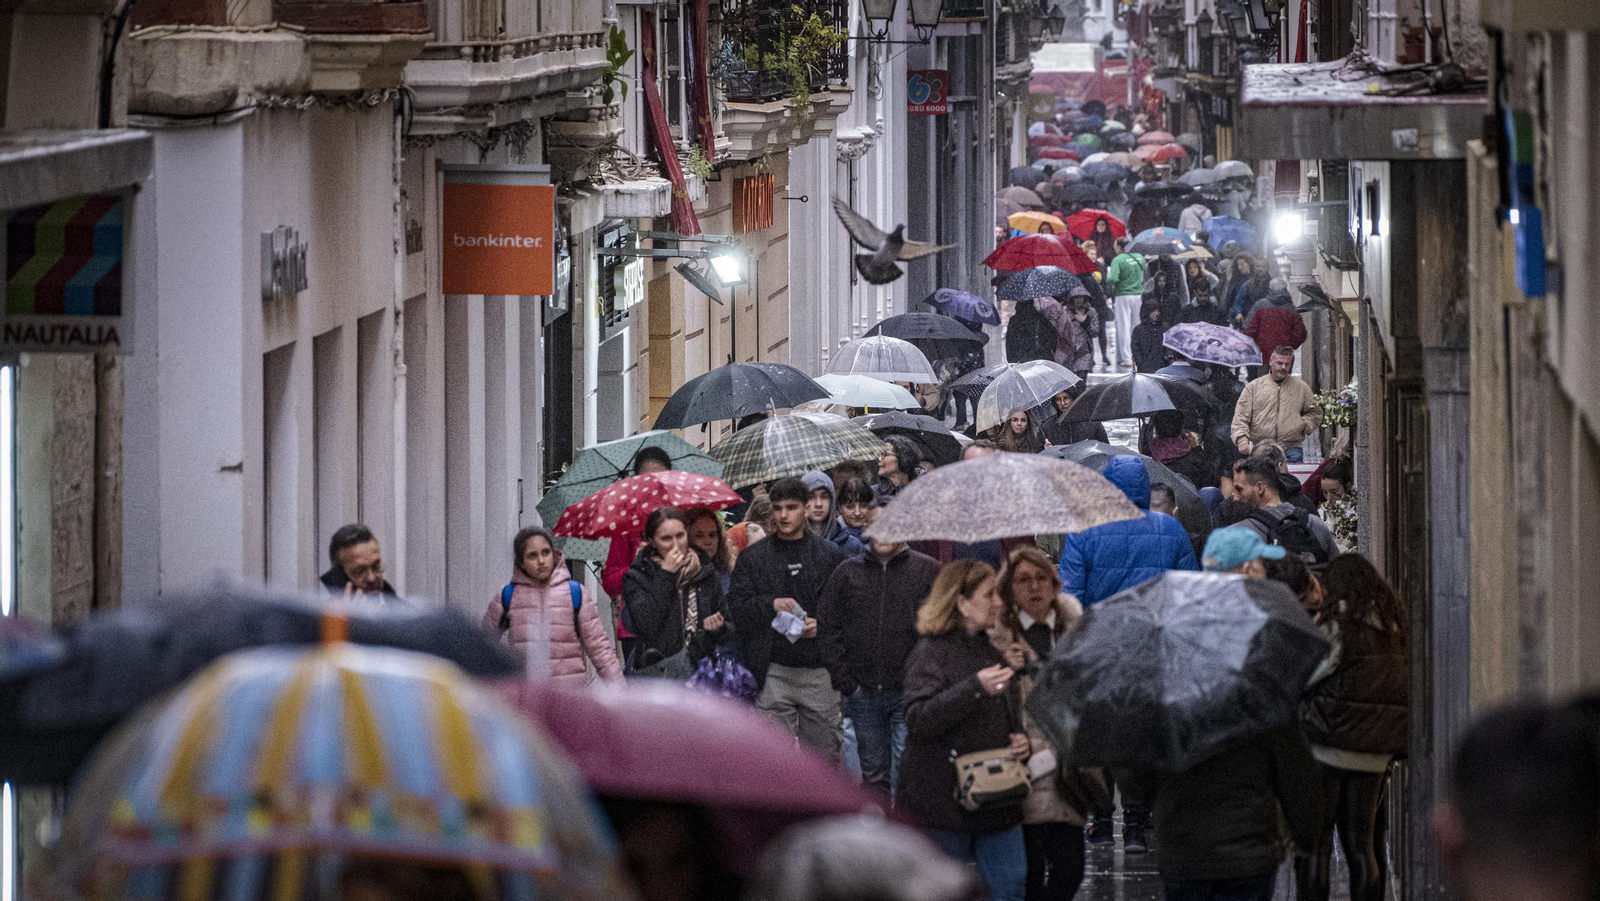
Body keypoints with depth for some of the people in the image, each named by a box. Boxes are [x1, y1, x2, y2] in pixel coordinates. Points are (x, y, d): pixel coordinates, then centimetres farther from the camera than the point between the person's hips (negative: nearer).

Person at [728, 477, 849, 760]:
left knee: (824, 753, 1)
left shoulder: (830, 555, 10)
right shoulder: (753, 557, 10)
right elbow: (736, 609, 4)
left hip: (820, 671, 0)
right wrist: (771, 605, -12)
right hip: (773, 670, 0)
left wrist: (822, 624, -9)